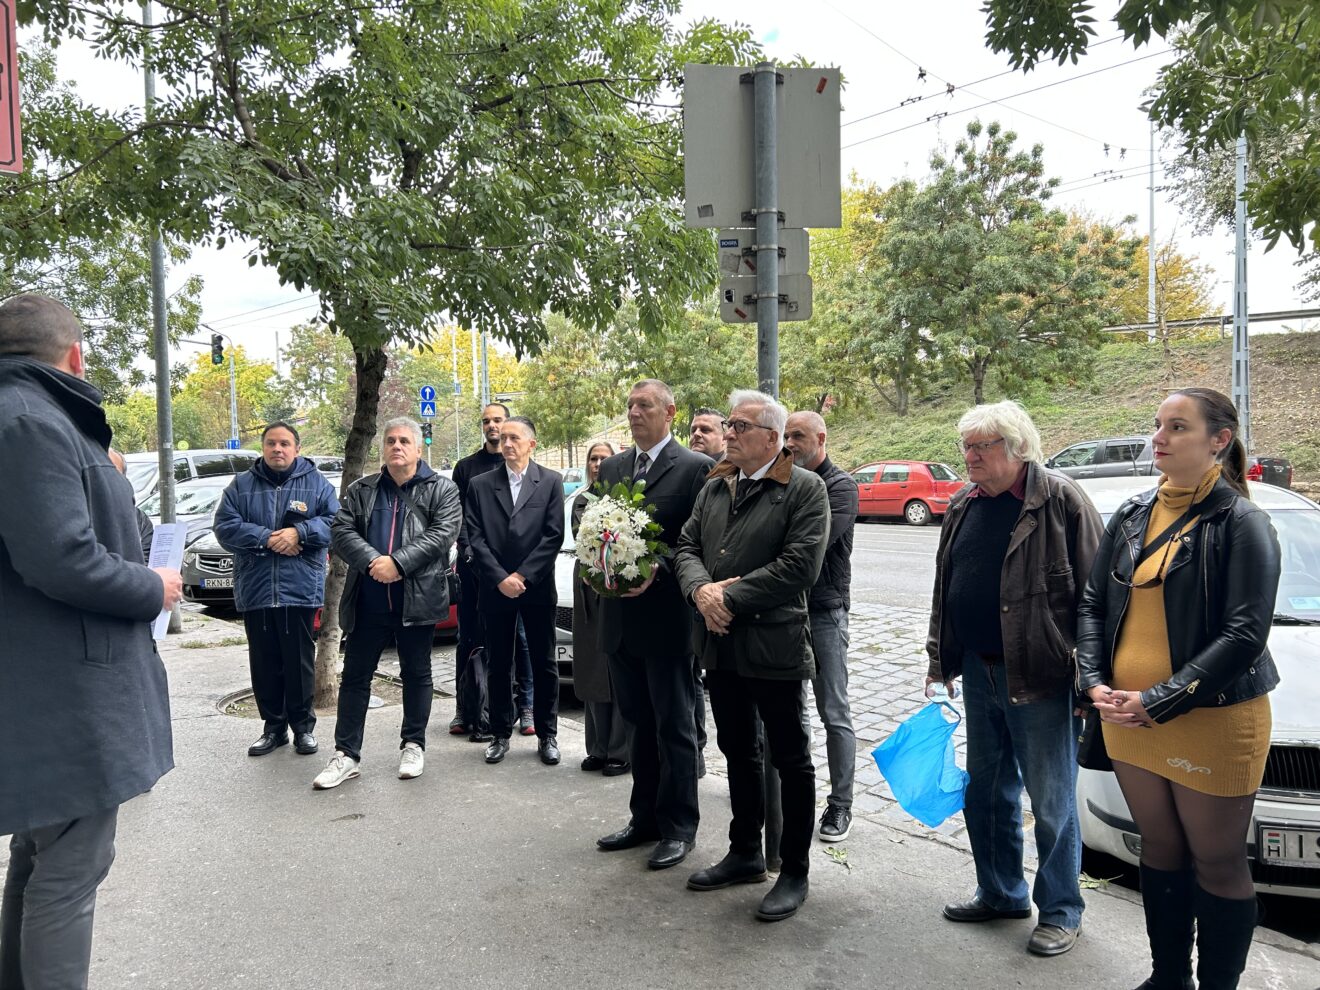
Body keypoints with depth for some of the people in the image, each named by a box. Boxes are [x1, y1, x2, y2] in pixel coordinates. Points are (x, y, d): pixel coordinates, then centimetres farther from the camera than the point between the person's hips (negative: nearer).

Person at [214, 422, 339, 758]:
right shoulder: (241, 485, 9)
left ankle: (303, 726, 15)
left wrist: (299, 532, -17)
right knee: (264, 663, 9)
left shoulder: (317, 483, 6)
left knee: (300, 661, 3)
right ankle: (273, 726, 21)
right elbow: (225, 527, -1)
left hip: (300, 589, -2)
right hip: (255, 589, 2)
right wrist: (267, 538, -14)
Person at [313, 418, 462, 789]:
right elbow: (341, 531, 0)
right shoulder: (361, 490, 11)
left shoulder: (442, 490, 3)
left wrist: (398, 562, -21)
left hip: (418, 598, -2)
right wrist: (372, 561, -17)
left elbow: (441, 533, -10)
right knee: (356, 675, 6)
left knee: (416, 673, 9)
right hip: (367, 601, 2)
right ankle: (346, 753, 14)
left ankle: (413, 745, 23)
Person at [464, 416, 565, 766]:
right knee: (499, 666, 8)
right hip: (494, 589, 1)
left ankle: (547, 735, 17)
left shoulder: (551, 481, 2)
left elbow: (554, 536, -5)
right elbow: (475, 537, 0)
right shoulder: (480, 485, 6)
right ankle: (500, 734, 20)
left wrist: (523, 576, -11)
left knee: (544, 664, 6)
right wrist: (500, 578, -10)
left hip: (537, 588, -1)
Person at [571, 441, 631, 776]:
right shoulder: (581, 500, 15)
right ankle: (598, 749, 20)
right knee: (592, 670, 10)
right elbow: (580, 536, 4)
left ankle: (621, 752, 5)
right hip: (588, 588, 6)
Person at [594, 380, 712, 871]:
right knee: (640, 722, 18)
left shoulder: (695, 468, -7)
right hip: (620, 616, 6)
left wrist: (657, 571, -23)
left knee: (674, 727, 6)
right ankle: (645, 817, 31)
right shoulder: (611, 468, 12)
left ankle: (678, 827, 19)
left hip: (667, 617, -6)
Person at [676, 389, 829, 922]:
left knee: (791, 760, 7)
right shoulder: (715, 487, 11)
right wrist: (701, 590, -12)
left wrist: (731, 597, -18)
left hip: (775, 645, -6)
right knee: (738, 753, 19)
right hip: (721, 646, 7)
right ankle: (745, 853, 36)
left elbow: (800, 566, -19)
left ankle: (794, 872, 21)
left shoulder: (805, 489, -10)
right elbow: (687, 546, 9)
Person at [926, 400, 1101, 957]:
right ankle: (1001, 894, 36)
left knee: (1051, 801, 6)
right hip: (979, 672, 7)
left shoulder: (1060, 501, -13)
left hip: (1040, 679, -7)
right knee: (985, 791, 18)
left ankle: (1060, 911, 25)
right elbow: (945, 586, 16)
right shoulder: (964, 505, 8)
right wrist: (940, 657, 14)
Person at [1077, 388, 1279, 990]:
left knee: (1217, 863, 9)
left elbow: (1245, 634, -17)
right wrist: (1094, 682, -6)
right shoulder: (1132, 517, 7)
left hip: (1214, 722, -5)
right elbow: (1093, 605, 9)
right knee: (1161, 849, 19)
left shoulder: (1242, 523, -10)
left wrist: (1159, 701, -19)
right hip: (1126, 717, 6)